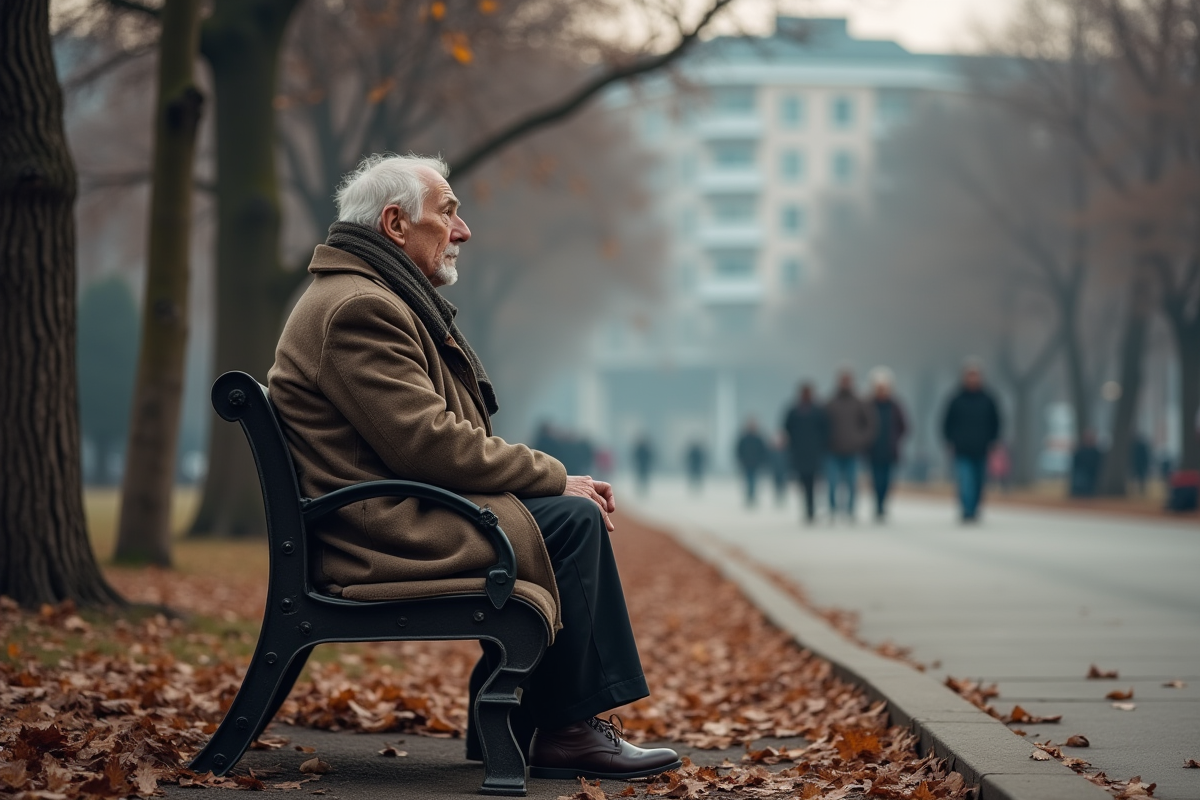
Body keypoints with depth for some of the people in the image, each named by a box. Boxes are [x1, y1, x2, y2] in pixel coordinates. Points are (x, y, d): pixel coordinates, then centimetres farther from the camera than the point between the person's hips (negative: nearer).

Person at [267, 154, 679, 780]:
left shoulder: (376, 298, 20)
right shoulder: (359, 307, -16)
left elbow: (439, 435, 19)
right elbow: (431, 445, -22)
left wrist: (552, 477, 5)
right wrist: (556, 478, -12)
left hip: (394, 512, 11)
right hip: (382, 533, -11)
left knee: (572, 512, 10)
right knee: (572, 519, -14)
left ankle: (511, 724, 8)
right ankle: (563, 733, -6)